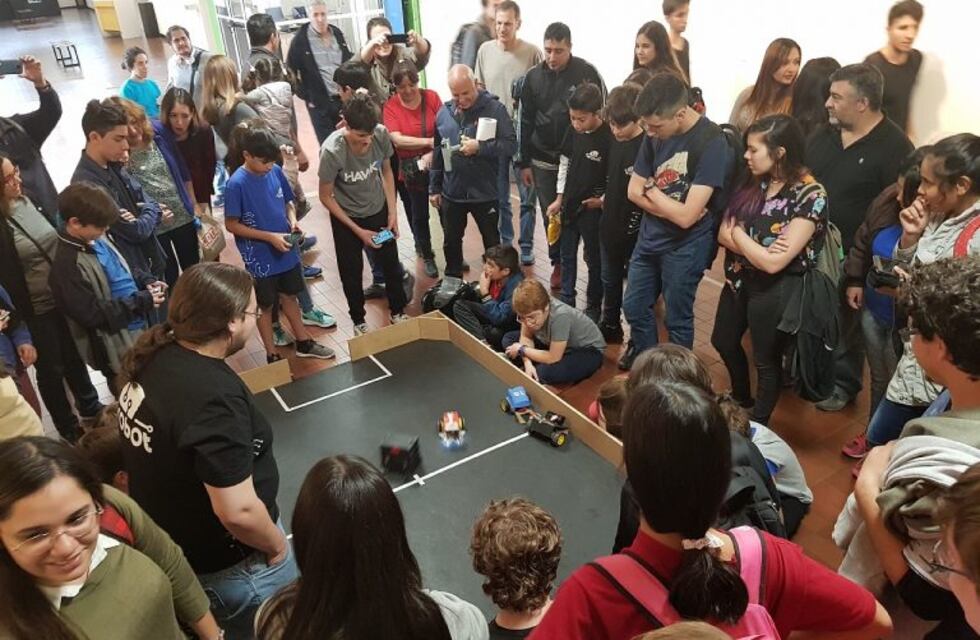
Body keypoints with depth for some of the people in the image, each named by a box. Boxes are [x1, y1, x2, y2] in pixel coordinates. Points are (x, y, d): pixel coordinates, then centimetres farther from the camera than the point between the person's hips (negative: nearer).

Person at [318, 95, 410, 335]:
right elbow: (326, 196, -18)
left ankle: (398, 311, 39)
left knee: (391, 263, 16)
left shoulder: (381, 134, -24)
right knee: (351, 272, 13)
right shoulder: (332, 151, -32)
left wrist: (393, 211, -5)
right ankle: (358, 320, 36)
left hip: (378, 210, 3)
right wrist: (358, 230, -16)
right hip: (346, 217, -3)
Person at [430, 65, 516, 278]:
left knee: (492, 243, 13)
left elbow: (511, 145, -15)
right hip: (451, 193, 4)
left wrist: (480, 147, -27)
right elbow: (436, 153, 8)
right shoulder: (444, 112, 2)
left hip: (485, 193, -4)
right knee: (452, 243, 18)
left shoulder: (494, 108, -10)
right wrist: (434, 188, 9)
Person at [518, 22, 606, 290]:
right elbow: (525, 122, 4)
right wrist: (524, 163, 4)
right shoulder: (532, 77, -2)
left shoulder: (588, 73, -9)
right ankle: (558, 263, 25)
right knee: (551, 215, 9)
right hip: (543, 160, 2)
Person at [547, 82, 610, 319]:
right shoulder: (573, 131, -2)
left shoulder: (609, 137, -19)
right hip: (569, 204, 6)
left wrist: (602, 200, -18)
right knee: (567, 256, 16)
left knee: (594, 260, 9)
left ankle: (593, 307, 23)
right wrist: (559, 198, 7)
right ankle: (566, 301, 31)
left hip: (592, 209, -5)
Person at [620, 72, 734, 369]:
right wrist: (669, 208, -15)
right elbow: (634, 190, 1)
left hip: (686, 246, -6)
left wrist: (651, 190, -11)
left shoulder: (712, 144, -24)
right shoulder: (656, 135, -4)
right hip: (650, 236, 7)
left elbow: (686, 216, -27)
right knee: (634, 307, 19)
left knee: (677, 320, 10)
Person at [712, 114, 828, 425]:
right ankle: (741, 399, 53)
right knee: (723, 342, 25)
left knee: (766, 359, 13)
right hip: (739, 279, 7)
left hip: (774, 291, -7)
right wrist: (757, 247, -24)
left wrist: (737, 233, -13)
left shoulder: (811, 196, -23)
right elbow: (722, 233, -7)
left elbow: (773, 262, -27)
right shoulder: (755, 183, -2)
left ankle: (758, 424, 38)